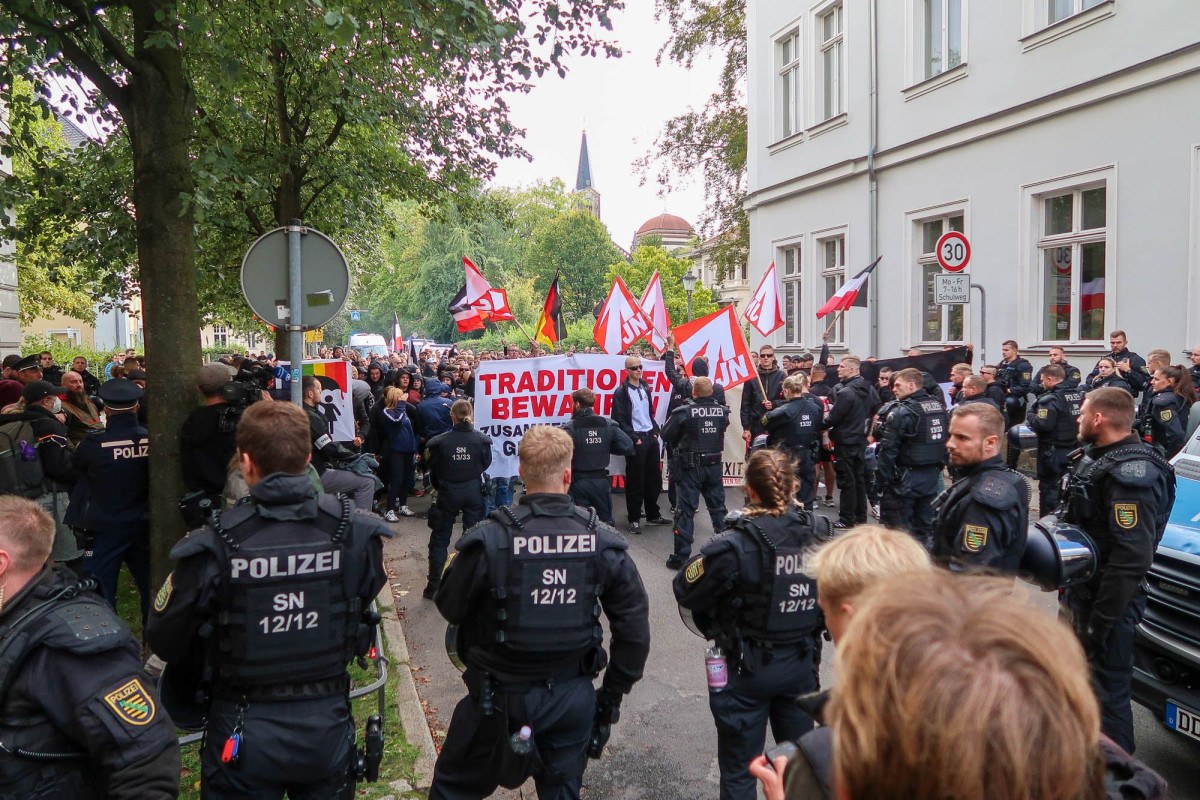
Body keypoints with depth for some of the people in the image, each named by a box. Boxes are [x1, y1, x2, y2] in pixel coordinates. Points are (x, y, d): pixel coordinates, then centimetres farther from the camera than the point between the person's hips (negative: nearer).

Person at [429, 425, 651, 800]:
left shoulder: (489, 539, -21)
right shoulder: (603, 541, -11)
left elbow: (450, 607, -8)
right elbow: (634, 626, -5)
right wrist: (613, 692, 7)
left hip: (500, 699, -2)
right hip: (573, 699, 2)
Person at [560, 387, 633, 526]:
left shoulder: (569, 427, -13)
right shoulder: (608, 425, -2)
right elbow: (628, 447, -8)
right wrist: (606, 447, 6)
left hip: (578, 483, -3)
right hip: (601, 482, 3)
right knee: (606, 522, 18)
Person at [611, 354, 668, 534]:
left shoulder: (645, 387, 14)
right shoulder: (621, 392, -8)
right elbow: (620, 420, -11)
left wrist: (656, 431, 8)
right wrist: (635, 439, -14)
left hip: (651, 437, 7)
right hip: (636, 440, -7)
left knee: (654, 478, 11)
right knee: (635, 482, -2)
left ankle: (653, 515, 23)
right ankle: (634, 519, 7)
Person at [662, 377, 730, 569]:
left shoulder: (684, 412, -15)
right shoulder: (722, 411, -4)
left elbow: (666, 434, -8)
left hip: (691, 467, -4)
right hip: (715, 466, 4)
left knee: (685, 510, 2)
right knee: (718, 507, 18)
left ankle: (680, 557, 5)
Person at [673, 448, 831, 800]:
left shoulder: (737, 545, -26)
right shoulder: (821, 534, -12)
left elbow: (685, 590, -18)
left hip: (746, 669, -4)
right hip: (801, 664, 4)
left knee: (739, 770, 15)